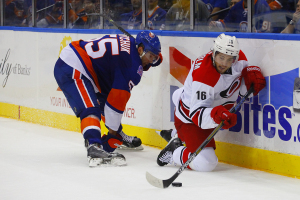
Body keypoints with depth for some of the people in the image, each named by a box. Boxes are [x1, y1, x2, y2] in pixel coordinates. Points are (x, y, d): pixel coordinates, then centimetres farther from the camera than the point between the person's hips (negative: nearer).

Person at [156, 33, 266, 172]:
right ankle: (174, 152, 5)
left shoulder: (239, 58, -15)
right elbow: (197, 114, -37)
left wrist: (251, 74, -19)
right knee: (205, 163, -18)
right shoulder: (203, 76, -37)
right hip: (189, 119, -8)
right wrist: (216, 114, -57)